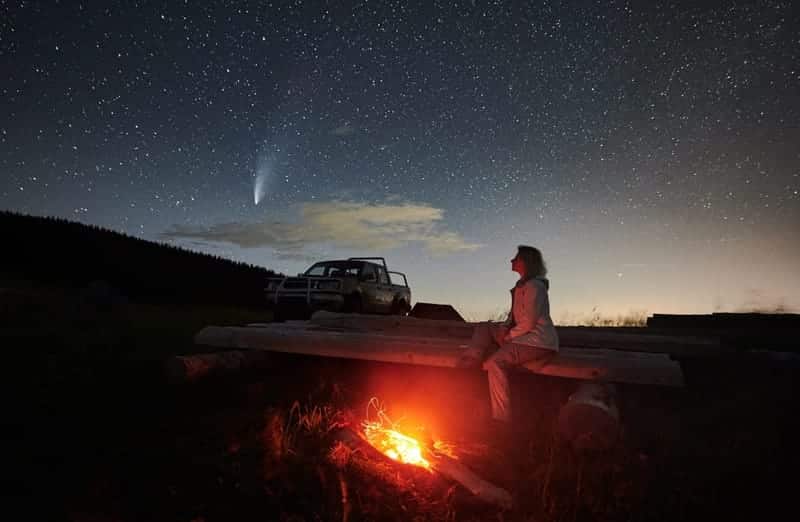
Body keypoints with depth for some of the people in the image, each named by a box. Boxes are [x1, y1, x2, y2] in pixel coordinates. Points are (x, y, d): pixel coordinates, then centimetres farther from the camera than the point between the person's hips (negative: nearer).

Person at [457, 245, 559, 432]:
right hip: (524, 335, 11)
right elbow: (516, 316, 22)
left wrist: (508, 335, -11)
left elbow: (529, 322, -20)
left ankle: (502, 419, -26)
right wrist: (505, 327, 4)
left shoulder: (534, 286, -15)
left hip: (539, 341, -11)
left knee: (496, 362, -28)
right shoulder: (522, 285, 16)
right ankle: (473, 358, -15)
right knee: (483, 327, 10)